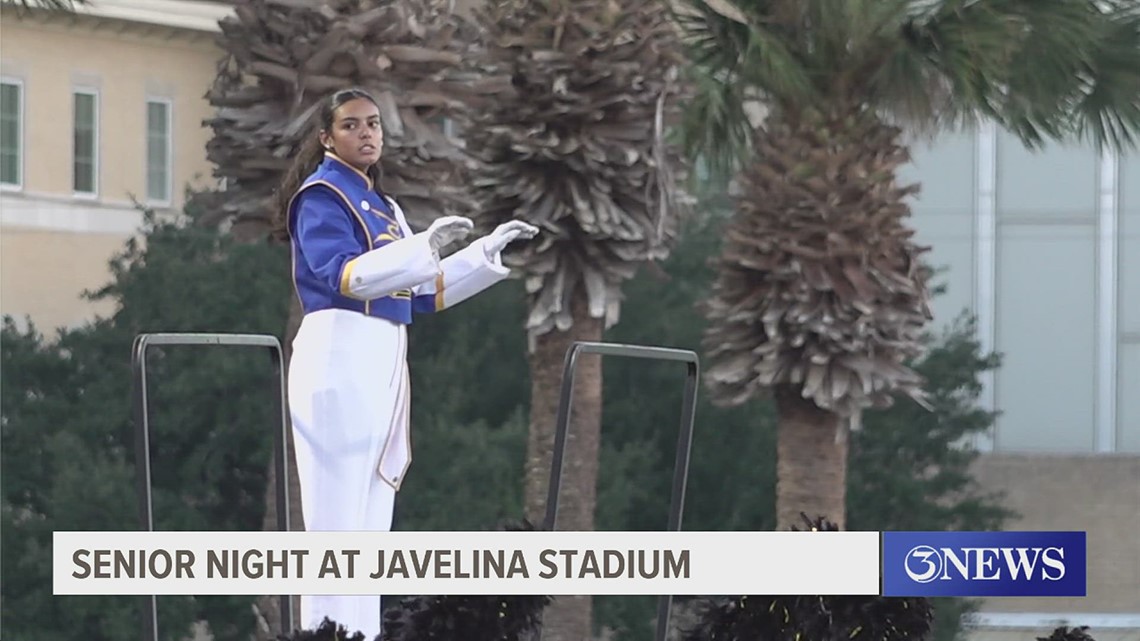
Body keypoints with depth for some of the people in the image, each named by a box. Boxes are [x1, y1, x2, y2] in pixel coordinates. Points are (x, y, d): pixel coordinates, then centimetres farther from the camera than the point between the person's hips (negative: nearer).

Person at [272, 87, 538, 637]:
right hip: (339, 356, -9)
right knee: (338, 517, -11)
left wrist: (488, 252, 15)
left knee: (371, 522, 8)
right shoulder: (320, 196, -6)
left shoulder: (383, 207, 19)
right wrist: (421, 247, -33)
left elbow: (420, 292, 21)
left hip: (382, 362, 9)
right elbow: (342, 275, -21)